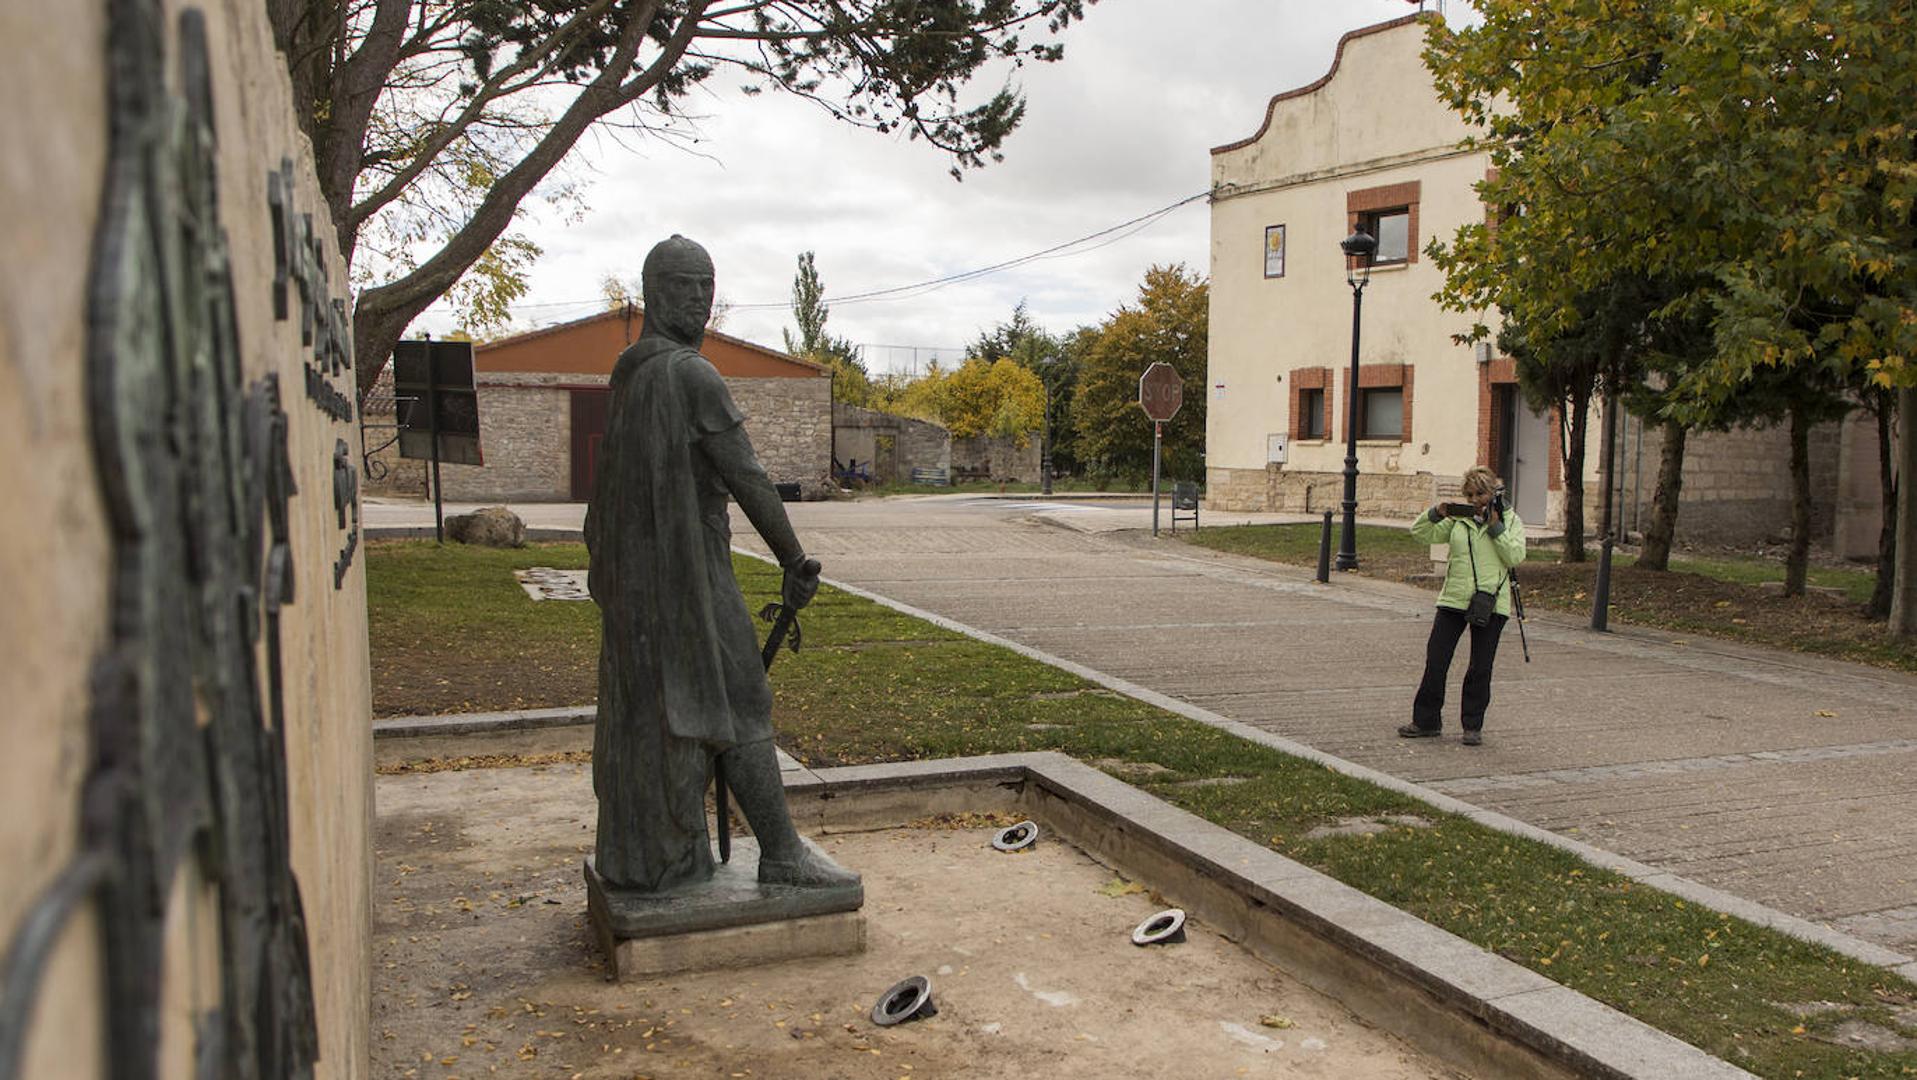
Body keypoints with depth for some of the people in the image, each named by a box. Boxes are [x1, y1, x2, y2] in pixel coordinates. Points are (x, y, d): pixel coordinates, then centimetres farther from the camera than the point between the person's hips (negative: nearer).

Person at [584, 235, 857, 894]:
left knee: (647, 709, 13)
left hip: (636, 574, 9)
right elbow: (746, 476, -16)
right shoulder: (691, 375, -15)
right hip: (688, 571, -9)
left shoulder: (629, 373, 13)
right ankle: (782, 855, 3)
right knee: (737, 705, -3)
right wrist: (795, 561, -10)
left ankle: (639, 856, 20)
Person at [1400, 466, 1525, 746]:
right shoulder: (1458, 520, 8)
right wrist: (1436, 513, -11)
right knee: (1435, 662, 0)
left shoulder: (1510, 520, 5)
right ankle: (1426, 720, 13)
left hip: (1491, 604, -2)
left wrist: (1496, 527, -11)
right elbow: (1419, 533, 6)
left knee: (1480, 668, 4)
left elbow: (1515, 556, -7)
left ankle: (1473, 725, 18)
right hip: (1454, 600, 2)